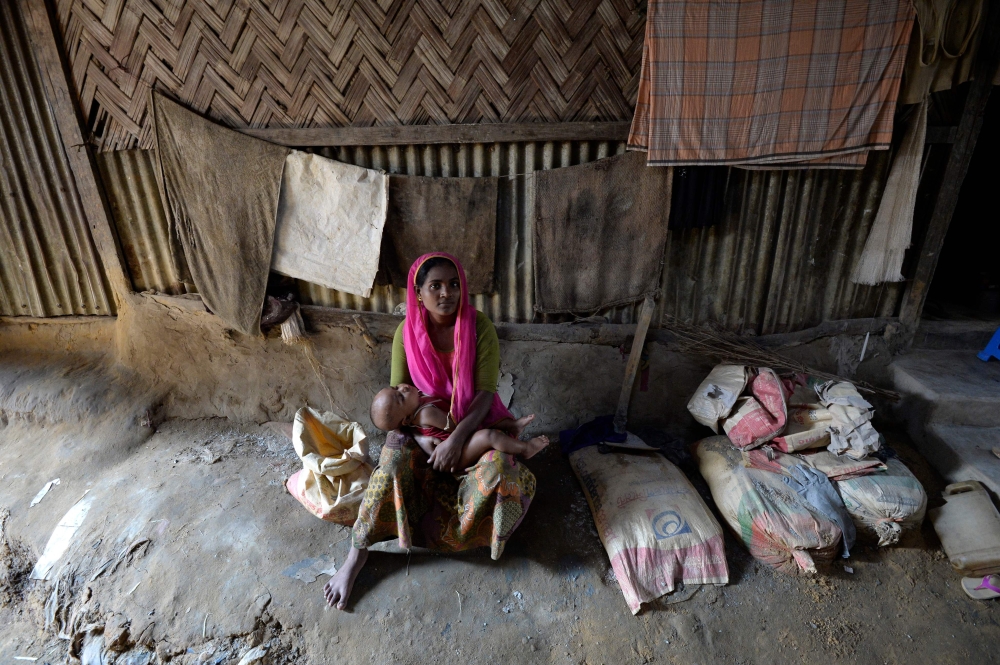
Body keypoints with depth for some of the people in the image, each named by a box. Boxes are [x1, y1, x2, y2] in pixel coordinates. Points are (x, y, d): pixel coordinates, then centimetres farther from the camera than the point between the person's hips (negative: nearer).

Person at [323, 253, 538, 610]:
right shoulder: (407, 332, -9)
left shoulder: (479, 327, -14)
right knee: (393, 462, -27)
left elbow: (487, 391, -17)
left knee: (499, 467, -30)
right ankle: (356, 557, -13)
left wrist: (457, 438, -28)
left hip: (473, 422, -1)